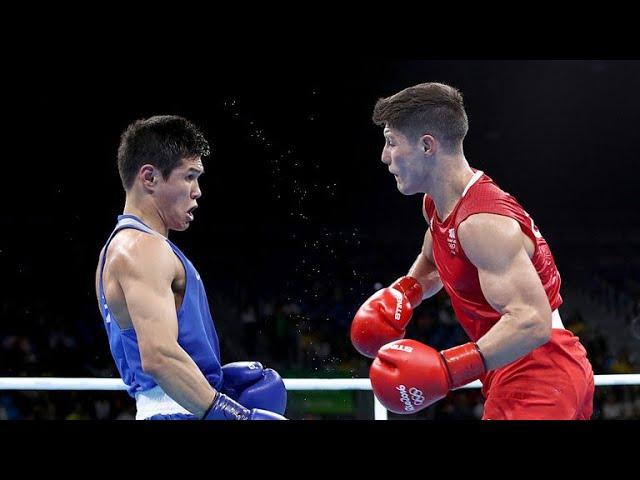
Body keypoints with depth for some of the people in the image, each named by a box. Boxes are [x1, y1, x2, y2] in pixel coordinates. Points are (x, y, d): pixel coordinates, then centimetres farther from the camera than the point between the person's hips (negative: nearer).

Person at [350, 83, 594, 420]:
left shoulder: (483, 221, -24)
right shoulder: (437, 205, 7)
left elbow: (531, 321, -33)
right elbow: (434, 263, 30)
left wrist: (448, 369, -40)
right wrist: (402, 292, 8)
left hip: (537, 377, -10)